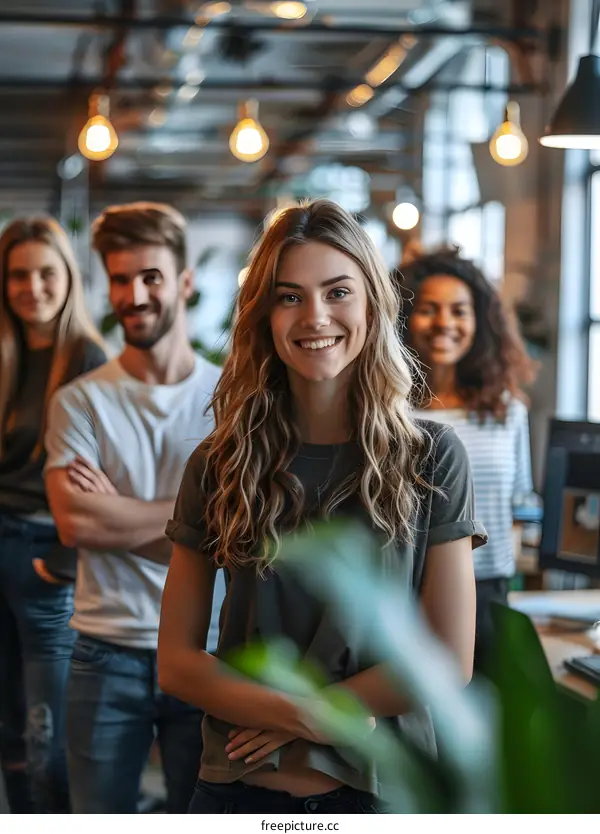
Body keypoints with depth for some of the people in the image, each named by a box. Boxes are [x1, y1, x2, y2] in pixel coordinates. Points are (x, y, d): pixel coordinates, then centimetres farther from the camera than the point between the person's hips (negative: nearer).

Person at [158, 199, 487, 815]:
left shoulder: (431, 459, -7)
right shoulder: (218, 465, -3)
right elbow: (175, 661, -3)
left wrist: (290, 719, -12)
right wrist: (306, 716, -16)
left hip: (382, 787, -1)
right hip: (239, 786, 1)